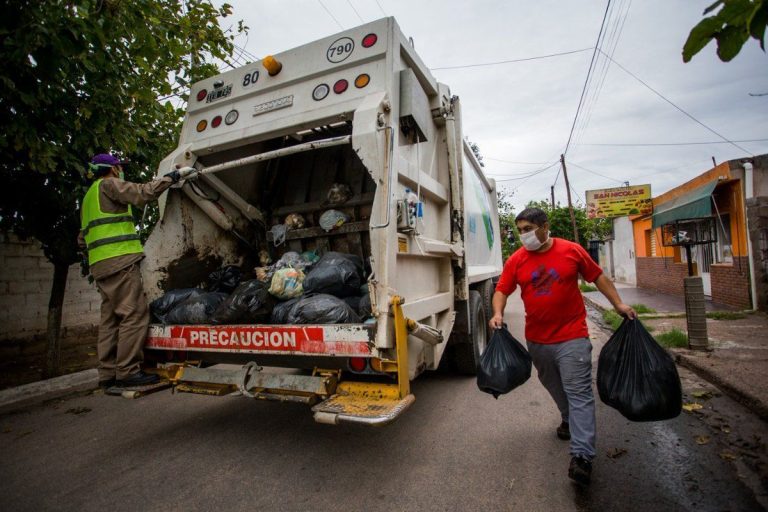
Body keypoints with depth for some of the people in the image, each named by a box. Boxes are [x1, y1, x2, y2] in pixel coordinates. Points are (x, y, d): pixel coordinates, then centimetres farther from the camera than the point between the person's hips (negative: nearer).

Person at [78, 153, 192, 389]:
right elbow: (141, 193, -16)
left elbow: (82, 238, 31)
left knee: (110, 317, 8)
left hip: (100, 264, 10)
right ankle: (127, 371, -13)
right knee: (134, 313, -12)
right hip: (119, 260, -10)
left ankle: (108, 373, 10)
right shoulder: (108, 184, 1)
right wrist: (170, 177, -9)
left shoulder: (89, 196, 29)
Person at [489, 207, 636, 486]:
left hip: (572, 337, -3)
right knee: (554, 386, 21)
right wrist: (498, 314, -19)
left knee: (579, 392, -4)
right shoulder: (516, 260, -4)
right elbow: (502, 290, -2)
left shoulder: (572, 250, -6)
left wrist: (619, 304, 0)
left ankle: (582, 456, 1)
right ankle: (569, 420, 48)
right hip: (537, 340, 3)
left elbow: (598, 277, 6)